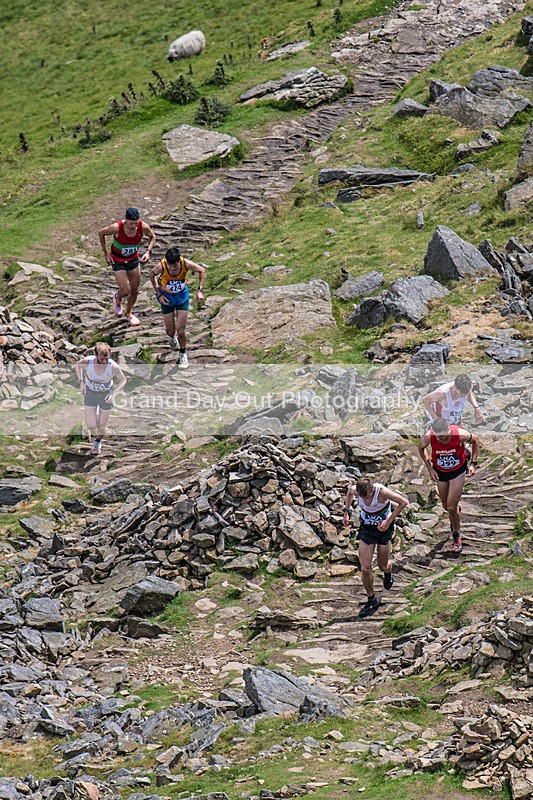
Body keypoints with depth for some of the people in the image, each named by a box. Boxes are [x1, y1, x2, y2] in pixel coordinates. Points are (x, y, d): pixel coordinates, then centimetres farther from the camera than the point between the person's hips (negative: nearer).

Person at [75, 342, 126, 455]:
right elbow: (78, 365, -1)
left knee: (102, 426, 11)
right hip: (90, 393, 1)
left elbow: (123, 380, -11)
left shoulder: (113, 366, -30)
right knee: (91, 426, 0)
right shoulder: (88, 361, -28)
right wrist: (81, 382, -9)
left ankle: (98, 441, 45)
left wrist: (113, 393, -25)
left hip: (106, 395, -1)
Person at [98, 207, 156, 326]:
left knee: (134, 290, 14)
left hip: (133, 259, 4)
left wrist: (148, 251, -16)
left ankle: (129, 314, 40)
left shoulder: (143, 227, -24)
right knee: (126, 291, -11)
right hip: (118, 261, -4)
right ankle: (117, 298, 28)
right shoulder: (117, 228, -32)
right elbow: (101, 233, -11)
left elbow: (152, 237, 0)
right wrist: (106, 254, -9)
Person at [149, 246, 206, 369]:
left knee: (180, 331, -6)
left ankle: (183, 354, 20)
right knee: (170, 330, 7)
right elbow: (151, 275, -5)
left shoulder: (186, 264, -29)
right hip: (167, 297, 0)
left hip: (182, 295, 0)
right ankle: (171, 337, 45)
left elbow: (202, 271, -8)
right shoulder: (161, 266, -30)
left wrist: (200, 290, -16)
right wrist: (159, 295, -6)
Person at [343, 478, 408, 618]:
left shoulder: (382, 492, -31)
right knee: (365, 568, -4)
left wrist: (389, 521, -20)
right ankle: (371, 599, 14)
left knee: (383, 565, 11)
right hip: (366, 528, 2)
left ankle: (388, 573, 50)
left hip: (383, 528, -2)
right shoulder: (355, 490, -20)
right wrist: (346, 511, 8)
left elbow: (404, 502, -17)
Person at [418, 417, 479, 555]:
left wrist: (473, 463, -8)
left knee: (451, 507, -7)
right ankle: (456, 510, 52)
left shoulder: (460, 435, -32)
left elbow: (475, 440, -8)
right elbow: (421, 448, -2)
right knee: (446, 507, 14)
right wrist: (430, 469, -5)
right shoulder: (429, 437, -28)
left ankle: (456, 535, 18)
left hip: (458, 471, -2)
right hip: (440, 472, 2)